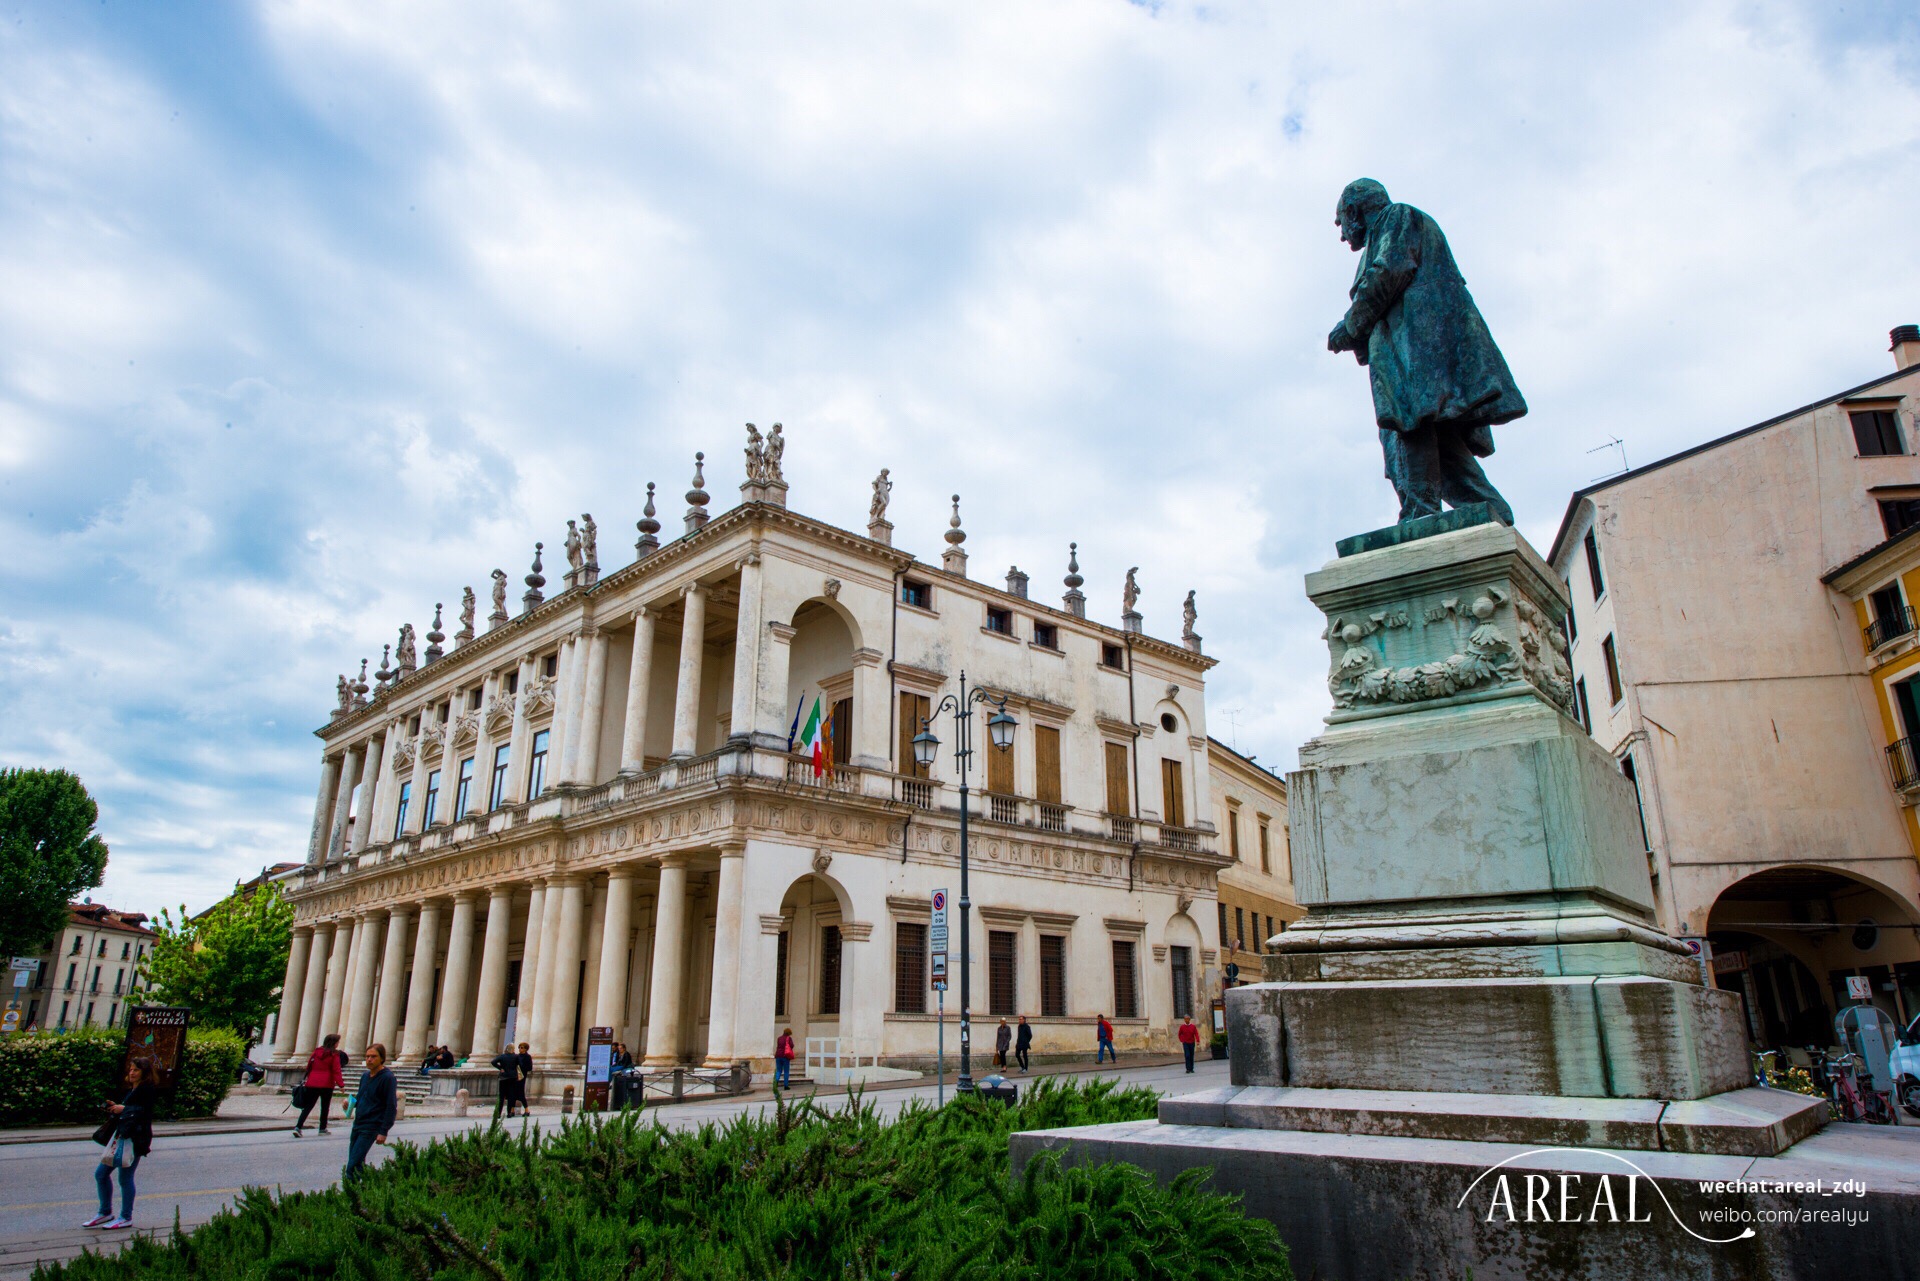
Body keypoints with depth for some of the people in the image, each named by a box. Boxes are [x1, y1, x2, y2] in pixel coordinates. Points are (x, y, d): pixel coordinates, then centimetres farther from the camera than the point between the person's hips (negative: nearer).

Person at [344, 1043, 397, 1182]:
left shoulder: (387, 1078, -12)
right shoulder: (366, 1076, 11)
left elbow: (392, 1107, -14)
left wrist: (383, 1132, -17)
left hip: (371, 1128, -8)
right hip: (357, 1124, 8)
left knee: (353, 1166, -13)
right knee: (356, 1164, 11)